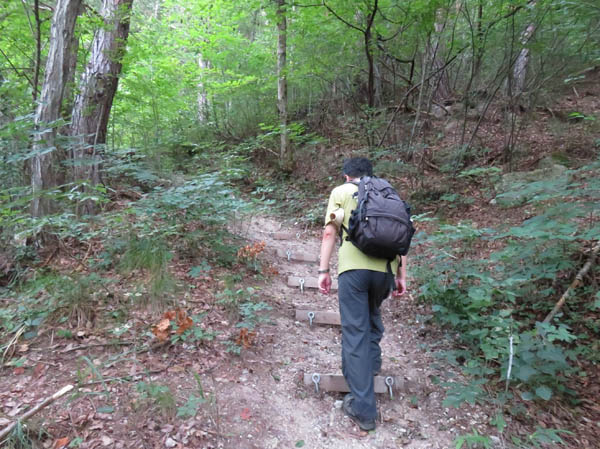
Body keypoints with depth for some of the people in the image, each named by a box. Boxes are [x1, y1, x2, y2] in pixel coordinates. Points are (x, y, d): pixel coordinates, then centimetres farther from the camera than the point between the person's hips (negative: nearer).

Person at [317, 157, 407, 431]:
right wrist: (402, 276, 18)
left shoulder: (341, 191, 12)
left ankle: (364, 409, 5)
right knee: (372, 314, 31)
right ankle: (372, 361, 45)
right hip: (385, 268, 4)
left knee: (355, 332, 1)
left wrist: (323, 270, 4)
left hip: (353, 267, -4)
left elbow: (329, 232, 2)